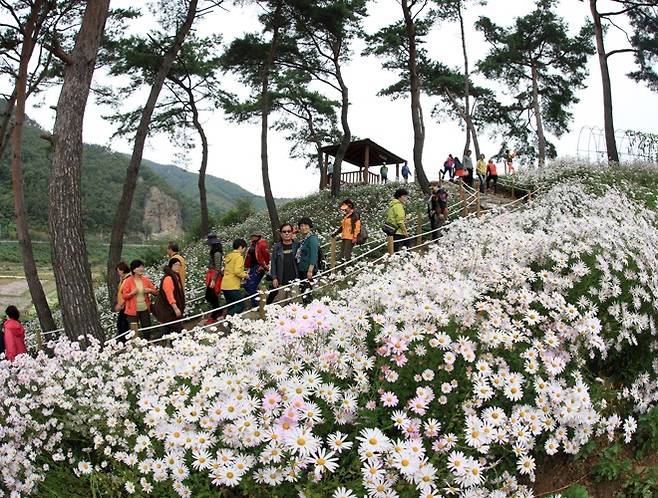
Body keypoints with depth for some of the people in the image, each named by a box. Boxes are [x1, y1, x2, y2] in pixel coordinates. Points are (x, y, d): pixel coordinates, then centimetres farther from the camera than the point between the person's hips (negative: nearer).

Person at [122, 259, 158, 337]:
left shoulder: (145, 279, 6)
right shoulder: (128, 281, -5)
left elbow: (155, 292, 11)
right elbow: (124, 296, -4)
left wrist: (150, 290, -9)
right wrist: (132, 293, -20)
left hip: (145, 309, 4)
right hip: (133, 310, -4)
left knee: (147, 331, 9)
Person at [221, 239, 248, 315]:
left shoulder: (229, 256, 18)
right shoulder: (239, 257, -8)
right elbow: (237, 271, -19)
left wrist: (243, 273, 19)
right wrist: (245, 275, -1)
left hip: (224, 285, 9)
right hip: (232, 286, -9)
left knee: (231, 308, 13)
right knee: (241, 306, -5)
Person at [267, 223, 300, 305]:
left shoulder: (297, 245, 5)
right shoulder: (276, 247, 6)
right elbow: (273, 263, 4)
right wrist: (274, 278, -3)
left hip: (294, 280, 0)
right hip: (281, 282, 0)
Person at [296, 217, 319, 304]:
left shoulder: (312, 238, -10)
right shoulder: (303, 239, 17)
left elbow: (314, 255, -18)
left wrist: (310, 270, -25)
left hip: (308, 270, -9)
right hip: (301, 270, 9)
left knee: (306, 292, -14)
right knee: (302, 291, 10)